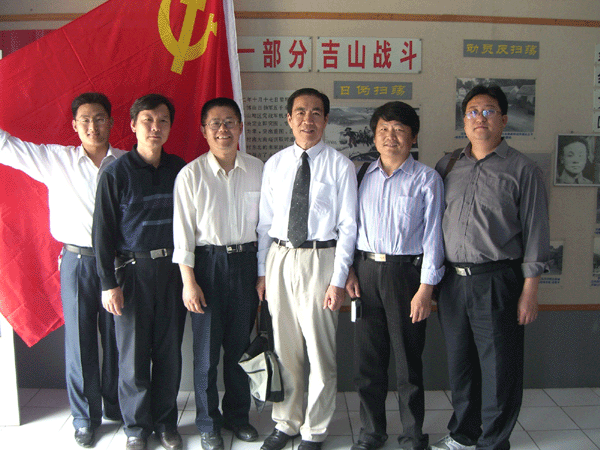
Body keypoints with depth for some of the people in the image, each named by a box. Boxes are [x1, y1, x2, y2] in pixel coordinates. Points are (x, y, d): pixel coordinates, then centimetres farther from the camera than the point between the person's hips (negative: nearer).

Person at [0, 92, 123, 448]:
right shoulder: (54, 159, 3)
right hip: (77, 261, 0)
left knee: (117, 339, 10)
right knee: (80, 341, 7)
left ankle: (117, 407, 30)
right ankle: (86, 418, 23)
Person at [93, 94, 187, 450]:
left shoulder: (179, 169, 5)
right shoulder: (116, 173, -4)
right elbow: (103, 231, -4)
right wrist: (109, 283, -7)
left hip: (172, 269, 3)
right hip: (132, 269, -2)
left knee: (169, 350, 10)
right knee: (133, 353, 6)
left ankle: (166, 421, 28)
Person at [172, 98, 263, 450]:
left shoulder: (257, 170, 2)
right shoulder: (191, 174, -6)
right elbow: (183, 232, -6)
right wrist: (189, 282, -9)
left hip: (246, 261, 3)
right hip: (208, 262, -2)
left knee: (241, 345, 13)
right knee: (206, 349, 6)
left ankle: (238, 415, 34)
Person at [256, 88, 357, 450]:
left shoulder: (340, 165, -4)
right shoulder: (275, 164, 7)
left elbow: (347, 227, -6)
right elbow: (265, 221, 10)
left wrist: (338, 280, -11)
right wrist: (262, 271, 7)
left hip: (320, 260, -3)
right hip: (279, 258, 4)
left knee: (321, 352, 5)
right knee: (284, 350, 15)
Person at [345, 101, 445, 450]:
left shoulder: (426, 179, -3)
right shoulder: (365, 176, 9)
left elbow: (432, 235, -6)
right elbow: (353, 226, 12)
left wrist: (426, 287, -11)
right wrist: (351, 272, 3)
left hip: (406, 271, -3)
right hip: (366, 270, 4)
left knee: (408, 360, 7)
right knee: (367, 359, 12)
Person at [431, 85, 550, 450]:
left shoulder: (523, 170, -1)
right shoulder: (448, 166, 10)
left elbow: (535, 233, -4)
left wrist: (530, 290, -8)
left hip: (498, 282, -4)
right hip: (452, 279, 4)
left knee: (499, 368, 4)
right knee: (459, 362, 15)